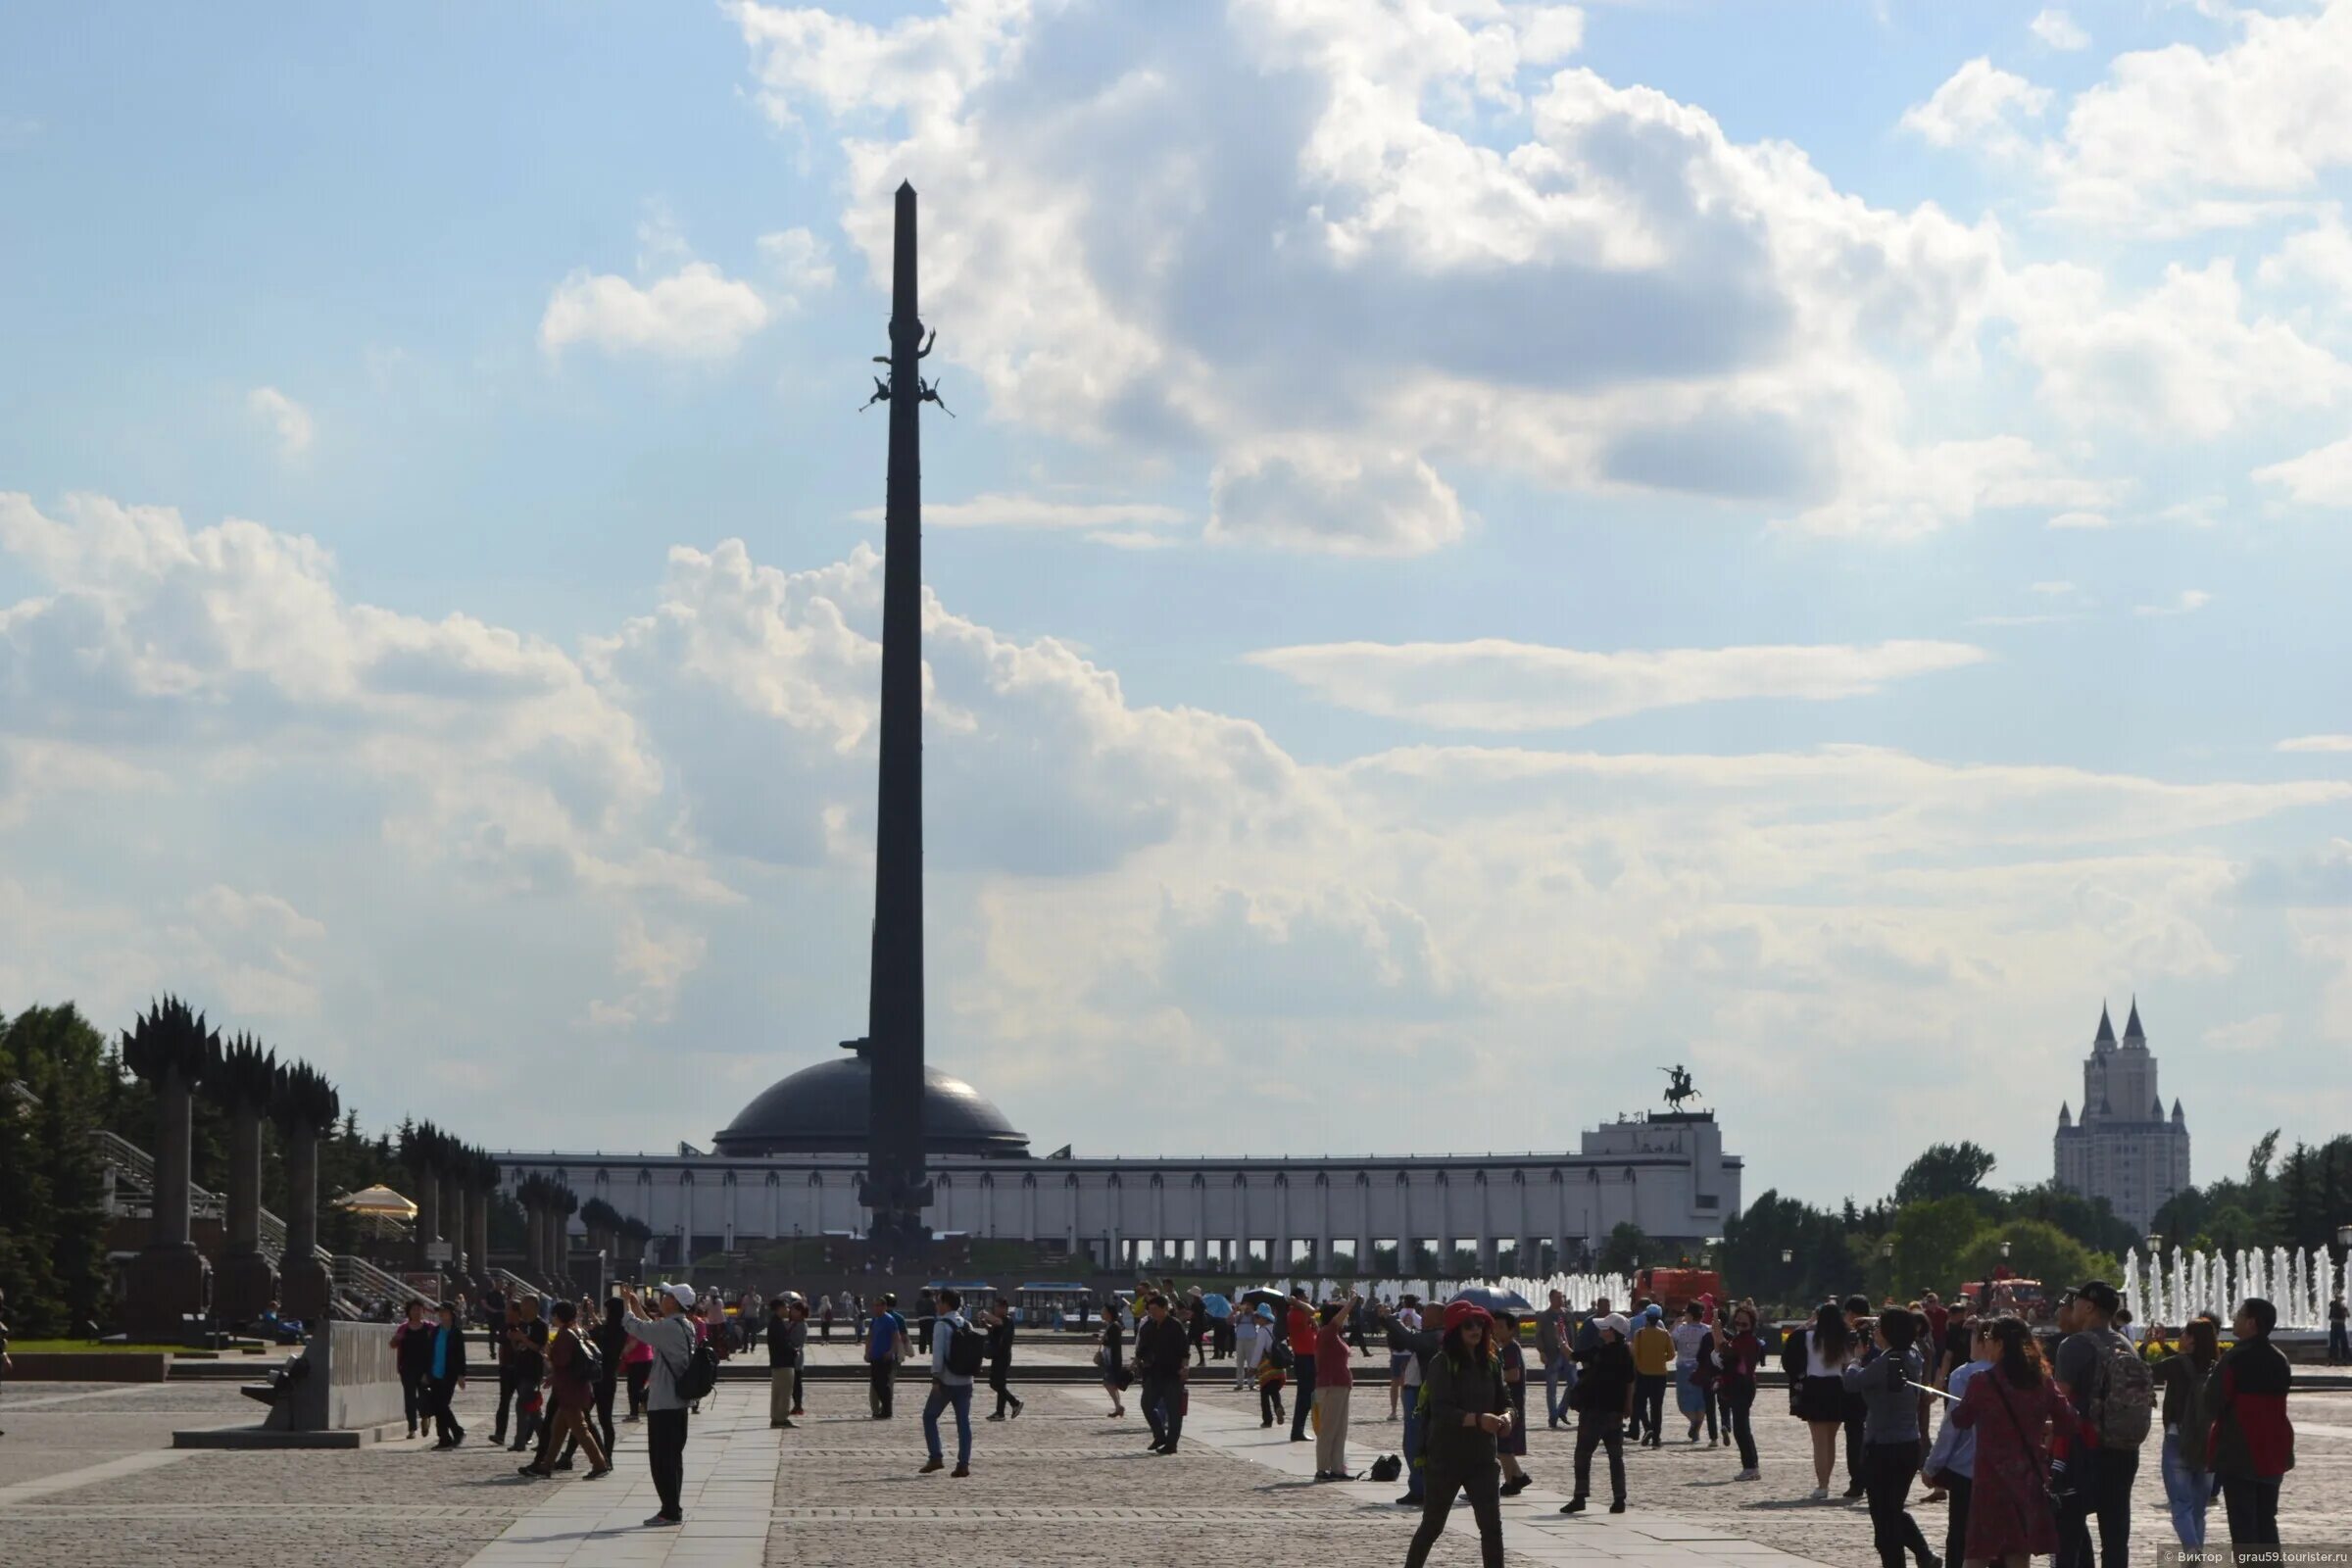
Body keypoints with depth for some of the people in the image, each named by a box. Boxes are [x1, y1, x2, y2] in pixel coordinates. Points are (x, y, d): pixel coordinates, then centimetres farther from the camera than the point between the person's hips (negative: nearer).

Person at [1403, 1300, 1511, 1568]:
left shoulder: (1491, 1362, 6)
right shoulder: (1442, 1364, -11)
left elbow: (1504, 1399, 8)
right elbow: (1441, 1410, -22)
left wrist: (1505, 1416, -16)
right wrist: (1478, 1419, -35)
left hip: (1483, 1457, 4)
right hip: (1446, 1458, -4)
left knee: (1492, 1526, -5)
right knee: (1432, 1526, 9)